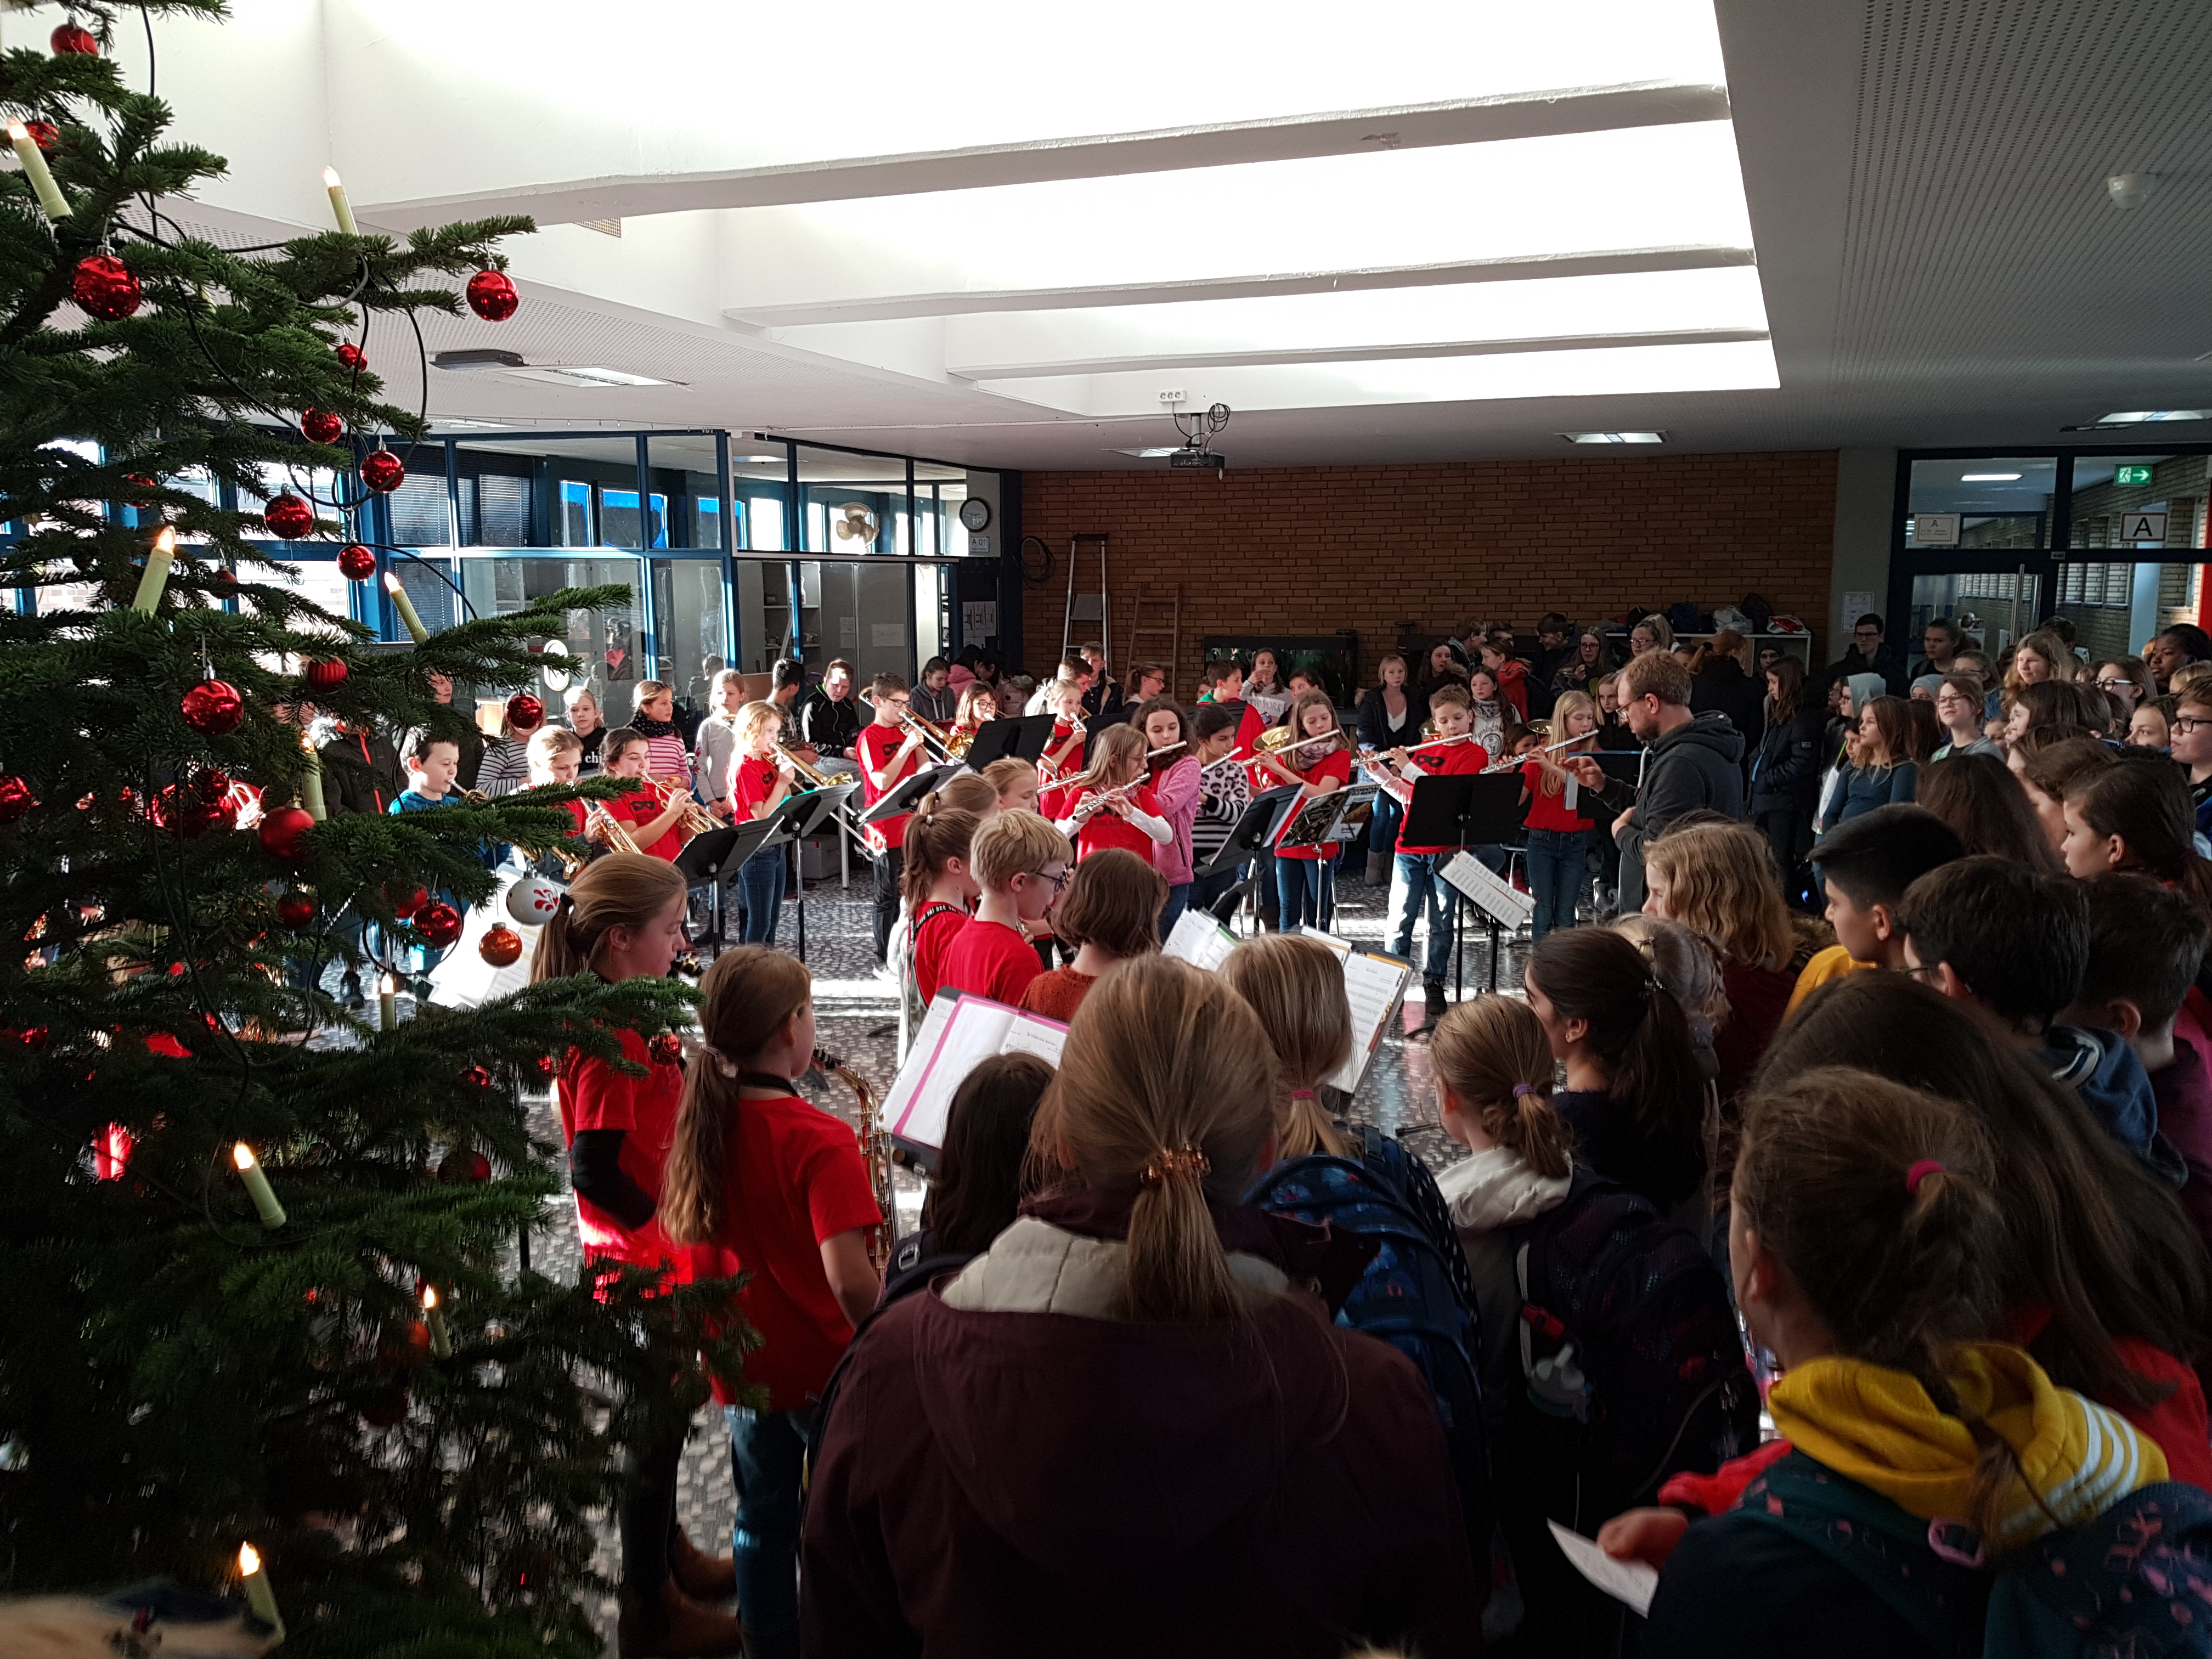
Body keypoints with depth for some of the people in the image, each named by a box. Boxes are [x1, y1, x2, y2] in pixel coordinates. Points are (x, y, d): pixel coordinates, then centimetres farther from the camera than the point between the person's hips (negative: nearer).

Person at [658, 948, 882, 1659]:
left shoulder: (701, 1121, -6)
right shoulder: (819, 1140, -25)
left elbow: (683, 1231, 8)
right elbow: (849, 1280, -31)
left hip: (742, 1365, 6)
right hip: (824, 1367, -5)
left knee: (763, 1520, 21)